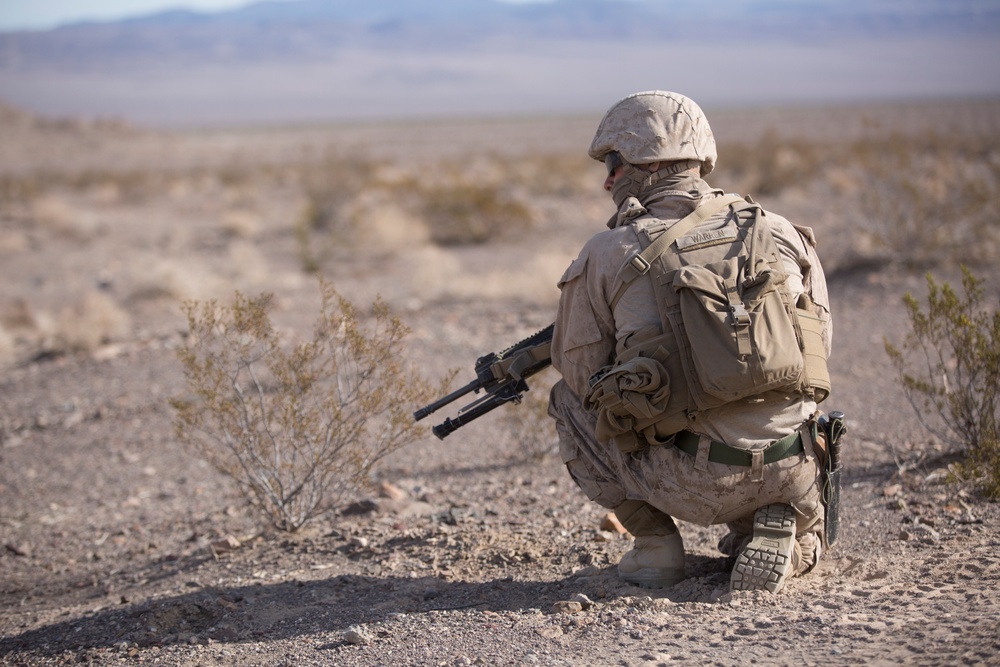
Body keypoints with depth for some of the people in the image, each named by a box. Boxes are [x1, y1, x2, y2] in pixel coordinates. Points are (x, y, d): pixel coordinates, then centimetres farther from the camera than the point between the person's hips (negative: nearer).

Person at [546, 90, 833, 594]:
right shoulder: (779, 233, 4)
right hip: (792, 476, 4)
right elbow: (818, 349, 14)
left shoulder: (607, 256, -4)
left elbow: (580, 372, 5)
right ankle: (779, 533, 9)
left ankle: (655, 543, 12)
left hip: (693, 484, -3)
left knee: (570, 402, 21)